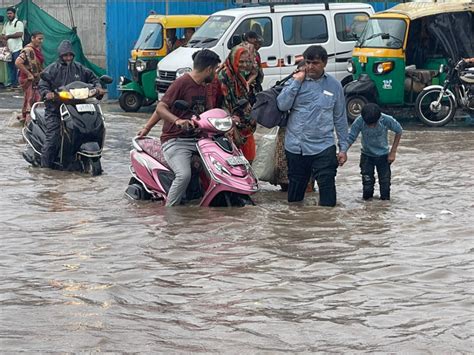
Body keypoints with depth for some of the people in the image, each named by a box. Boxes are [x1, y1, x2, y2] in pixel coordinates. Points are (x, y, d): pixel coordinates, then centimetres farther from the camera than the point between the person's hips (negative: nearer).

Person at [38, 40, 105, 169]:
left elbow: (91, 77, 23)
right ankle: (46, 165, -6)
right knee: (52, 138, -12)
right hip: (55, 109, -4)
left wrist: (97, 86, 3)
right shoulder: (52, 69, 1)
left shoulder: (79, 68, 14)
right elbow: (42, 85, -6)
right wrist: (47, 93, -27)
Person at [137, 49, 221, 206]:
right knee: (184, 175, -31)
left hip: (196, 139, 9)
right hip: (175, 140, -9)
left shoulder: (203, 87, 17)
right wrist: (177, 120, -31)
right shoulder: (182, 83, -10)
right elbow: (161, 108, -15)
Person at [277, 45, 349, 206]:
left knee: (327, 186, -9)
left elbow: (340, 119, 9)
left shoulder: (334, 85, 5)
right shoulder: (296, 81, 4)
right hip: (295, 147, 1)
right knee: (296, 188, 12)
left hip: (323, 147, -1)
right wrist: (297, 81, -10)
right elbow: (282, 105, -10)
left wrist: (343, 148, 5)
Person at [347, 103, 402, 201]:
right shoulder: (359, 121, -27)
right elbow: (350, 138, -19)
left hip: (383, 156, 0)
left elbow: (399, 131, -9)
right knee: (367, 189, -2)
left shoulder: (387, 120, -27)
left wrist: (393, 152, -8)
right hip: (367, 156, 0)